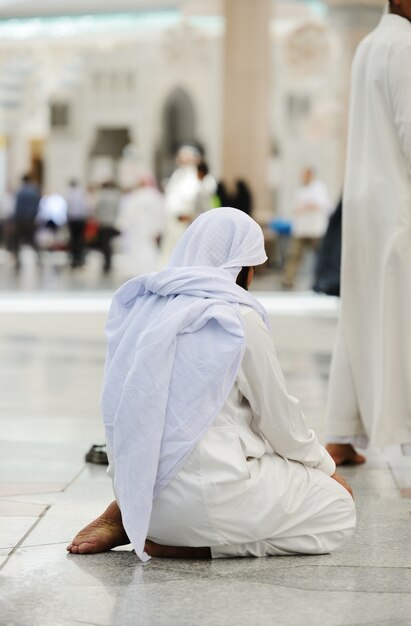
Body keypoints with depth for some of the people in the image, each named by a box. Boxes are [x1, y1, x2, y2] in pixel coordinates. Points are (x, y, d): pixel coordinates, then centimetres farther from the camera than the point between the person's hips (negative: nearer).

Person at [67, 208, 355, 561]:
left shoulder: (143, 309, 9)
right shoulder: (237, 319, -10)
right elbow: (277, 416, -2)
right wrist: (325, 467, 15)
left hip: (140, 489, 8)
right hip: (203, 492, -8)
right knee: (338, 510, 8)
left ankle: (124, 516, 11)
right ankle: (191, 542, -6)